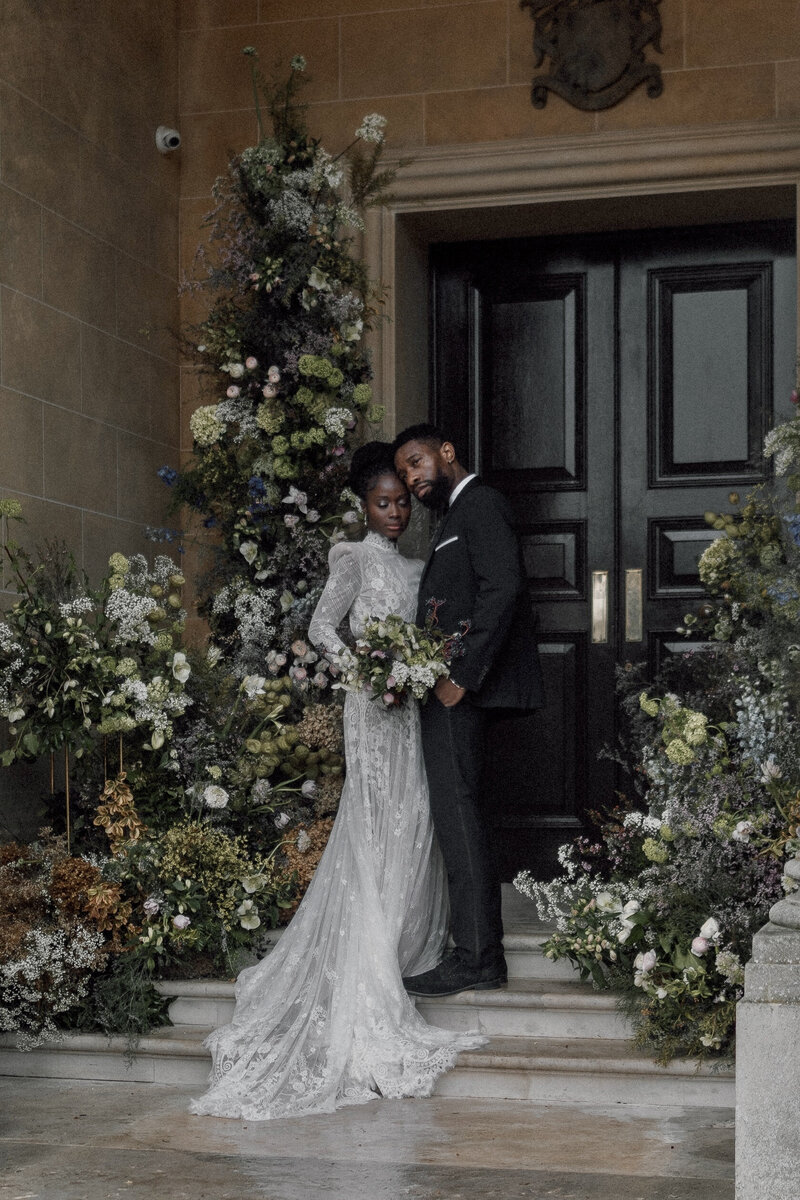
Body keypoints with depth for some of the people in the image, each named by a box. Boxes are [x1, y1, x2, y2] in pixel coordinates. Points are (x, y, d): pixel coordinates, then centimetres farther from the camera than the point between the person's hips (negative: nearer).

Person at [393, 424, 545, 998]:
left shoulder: (480, 503, -6)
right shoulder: (459, 513, 24)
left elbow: (503, 588, -19)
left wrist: (462, 675, -20)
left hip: (460, 691, -10)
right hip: (454, 691, 10)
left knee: (459, 818, -10)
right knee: (462, 820, 11)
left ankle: (476, 959, -7)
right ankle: (480, 953, 16)